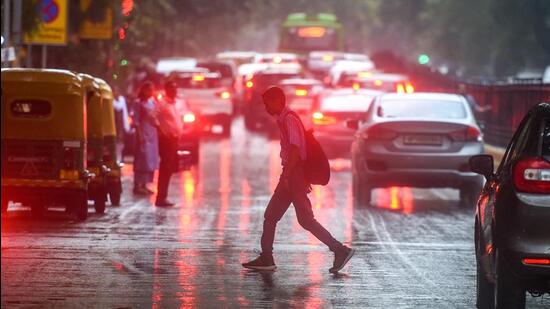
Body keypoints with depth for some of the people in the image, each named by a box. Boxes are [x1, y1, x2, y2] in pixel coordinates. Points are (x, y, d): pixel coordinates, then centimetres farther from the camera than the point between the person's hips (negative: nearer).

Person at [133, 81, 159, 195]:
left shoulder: (153, 102, 14)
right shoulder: (139, 103, -7)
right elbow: (136, 120, -11)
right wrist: (140, 135, -17)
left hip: (152, 133, 8)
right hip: (143, 133, -8)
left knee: (151, 159, 8)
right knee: (142, 158, -10)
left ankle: (144, 185, 13)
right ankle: (138, 185, -9)